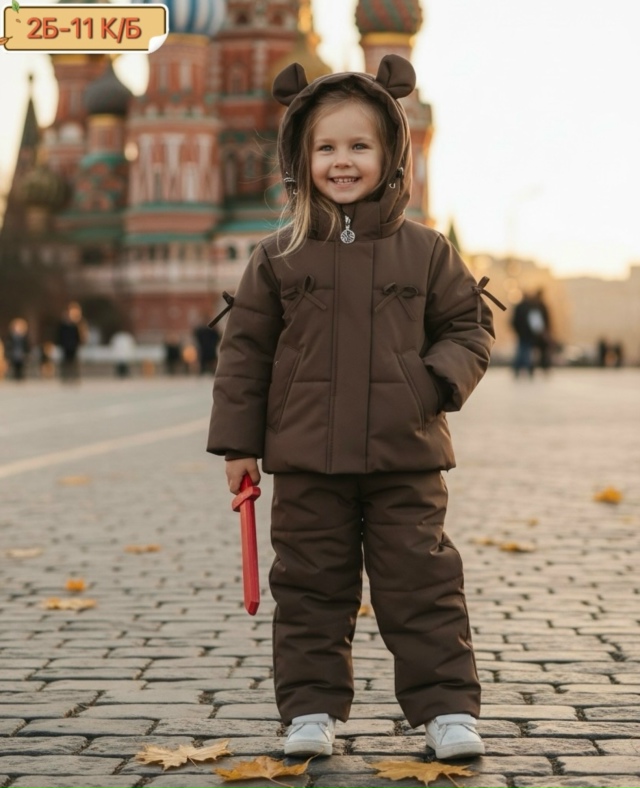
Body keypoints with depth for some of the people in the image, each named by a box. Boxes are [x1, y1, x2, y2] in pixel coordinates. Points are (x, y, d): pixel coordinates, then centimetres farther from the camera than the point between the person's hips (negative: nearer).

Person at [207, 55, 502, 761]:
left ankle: (447, 708, 12)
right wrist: (238, 442, 3)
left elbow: (469, 325, 10)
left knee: (422, 582, 3)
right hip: (306, 459, 1)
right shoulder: (278, 258, 3)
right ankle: (311, 709, 17)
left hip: (405, 457, -1)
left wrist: (439, 380, -10)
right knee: (310, 585, 7)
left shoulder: (424, 252, 3)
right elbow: (245, 349, 6)